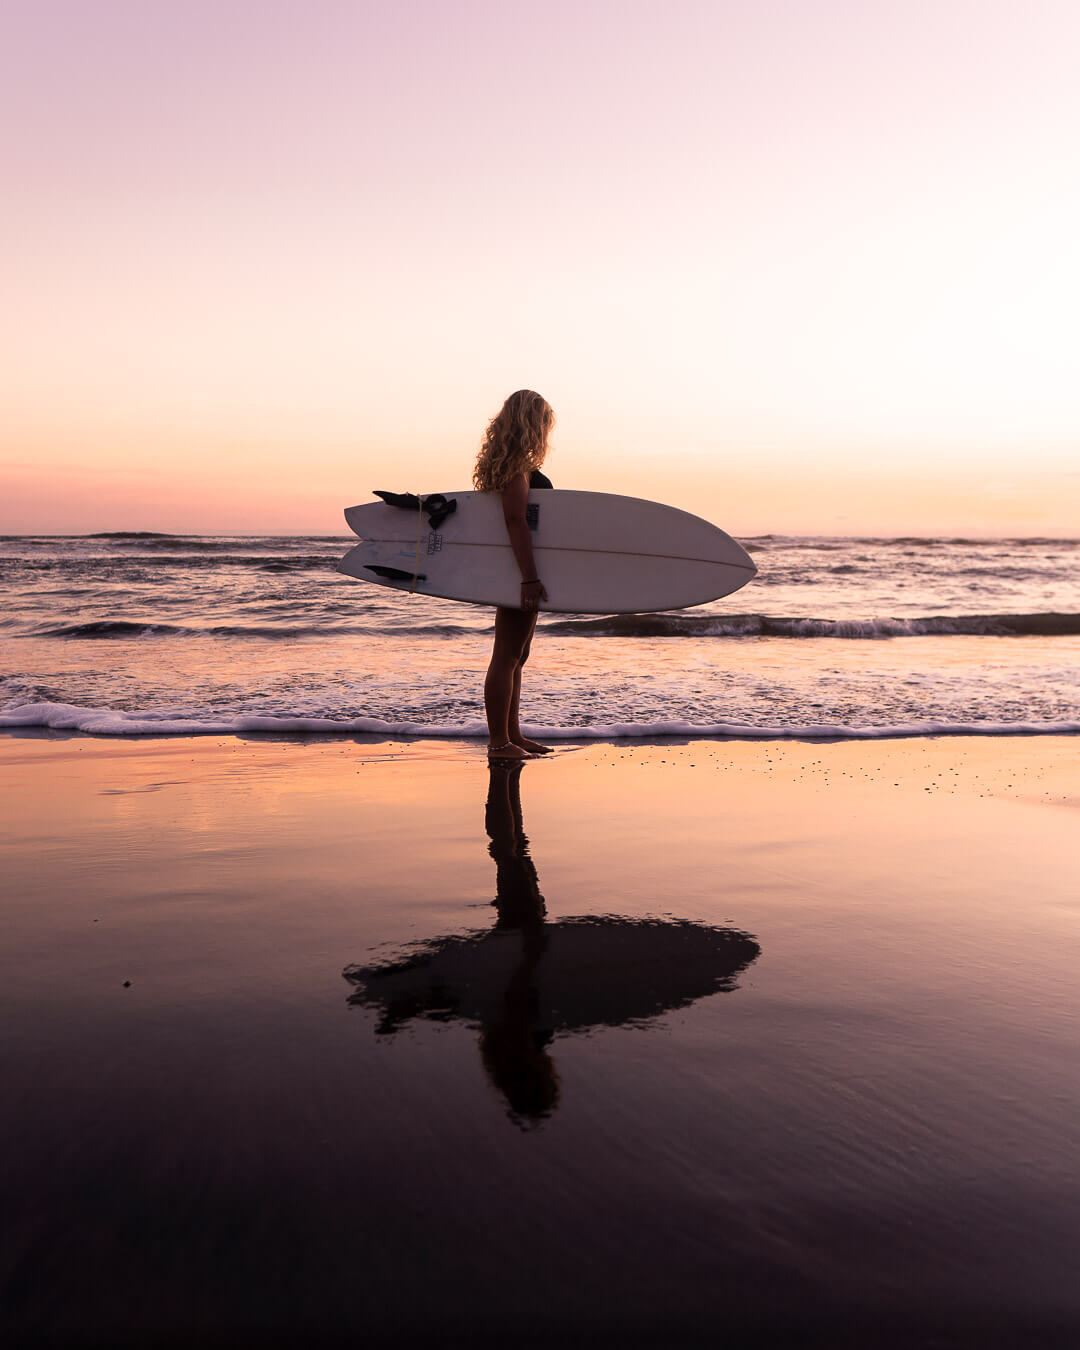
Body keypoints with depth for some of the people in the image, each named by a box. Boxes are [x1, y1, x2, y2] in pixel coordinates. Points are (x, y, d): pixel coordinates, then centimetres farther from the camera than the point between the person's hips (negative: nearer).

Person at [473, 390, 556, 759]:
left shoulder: (508, 462, 17)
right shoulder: (516, 465, -14)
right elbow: (516, 521, -23)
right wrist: (530, 577, -28)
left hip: (517, 571, 10)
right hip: (518, 567, -10)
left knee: (516, 655, 14)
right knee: (508, 655, -6)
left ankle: (512, 735, 22)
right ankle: (499, 742, -2)